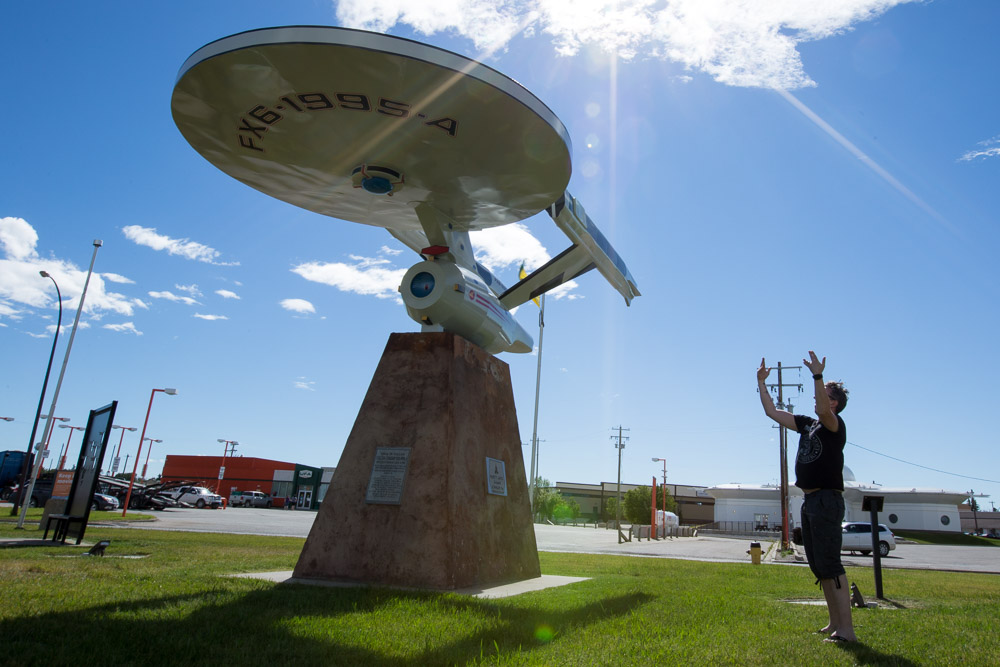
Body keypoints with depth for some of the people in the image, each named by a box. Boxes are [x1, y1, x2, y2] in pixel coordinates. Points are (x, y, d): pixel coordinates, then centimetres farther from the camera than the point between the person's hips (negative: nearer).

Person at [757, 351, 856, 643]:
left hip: (827, 501, -9)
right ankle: (835, 623, 20)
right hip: (809, 501, 9)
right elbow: (772, 412, 20)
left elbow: (823, 410, -31)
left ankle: (846, 629, -9)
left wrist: (817, 376, -36)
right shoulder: (807, 424, 16)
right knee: (818, 565, 12)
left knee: (830, 565, -12)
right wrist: (761, 383, 19)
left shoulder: (835, 425, -7)